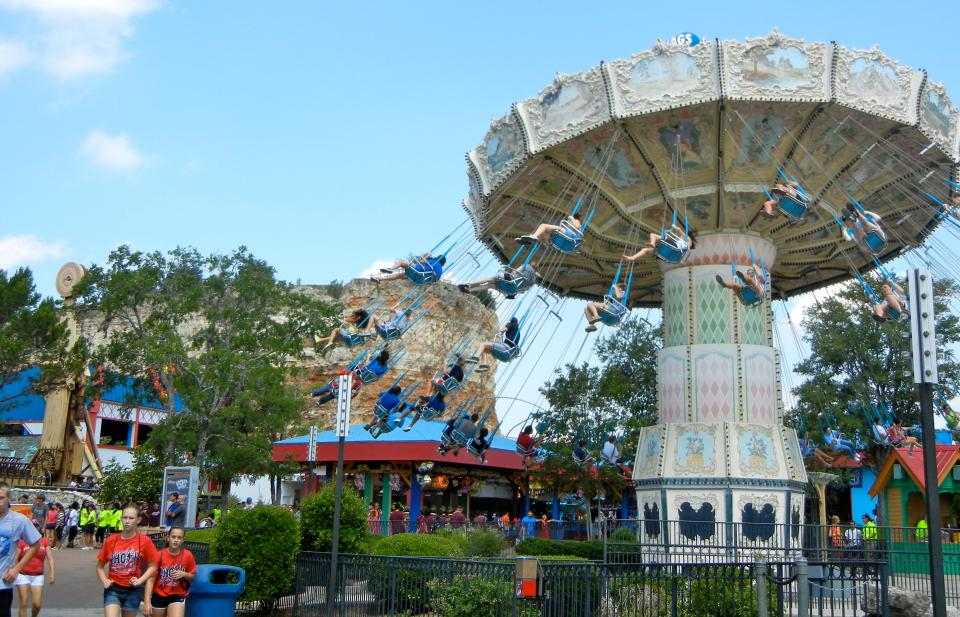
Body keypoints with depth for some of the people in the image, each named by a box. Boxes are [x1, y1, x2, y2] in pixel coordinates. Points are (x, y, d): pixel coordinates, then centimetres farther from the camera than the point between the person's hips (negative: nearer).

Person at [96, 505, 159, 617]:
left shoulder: (145, 541, -6)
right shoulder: (110, 540, -1)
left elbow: (152, 566, 1)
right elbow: (100, 566, 9)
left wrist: (140, 580, -13)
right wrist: (104, 580, -8)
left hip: (133, 591, 0)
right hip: (113, 589, 0)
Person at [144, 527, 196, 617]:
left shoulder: (187, 556, -9)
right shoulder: (160, 555, -12)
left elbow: (192, 576, 4)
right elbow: (151, 579, -14)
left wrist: (184, 574, -18)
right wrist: (147, 602, -22)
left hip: (178, 596, -1)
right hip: (159, 595, 1)